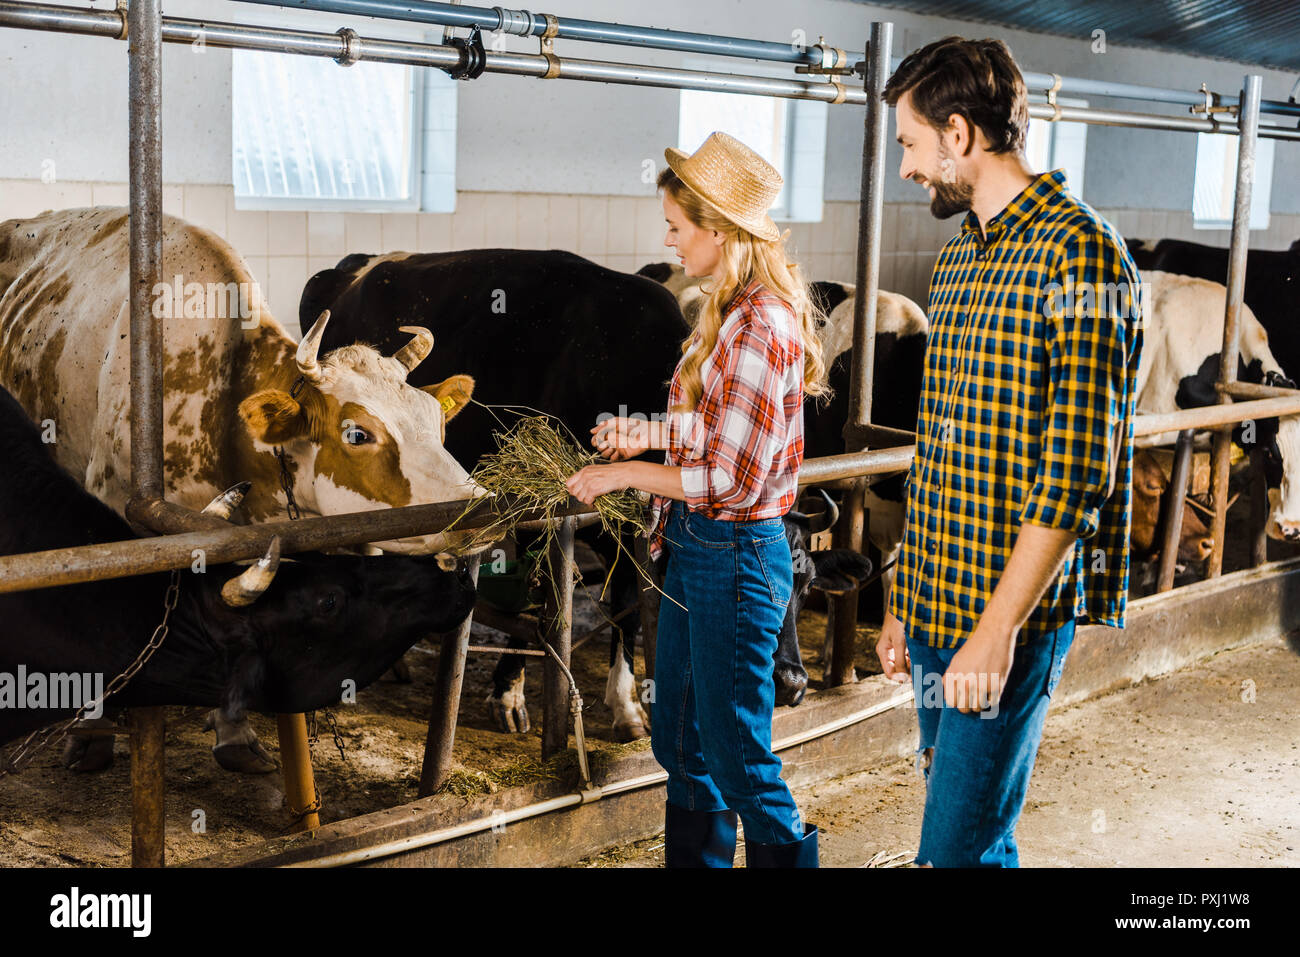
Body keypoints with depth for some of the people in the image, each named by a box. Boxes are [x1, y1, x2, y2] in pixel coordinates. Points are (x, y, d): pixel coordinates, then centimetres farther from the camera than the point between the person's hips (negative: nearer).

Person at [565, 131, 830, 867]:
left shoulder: (759, 328, -22)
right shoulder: (733, 312, 8)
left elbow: (731, 479, -23)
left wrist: (628, 473, -14)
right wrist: (648, 434, 17)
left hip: (736, 558, -10)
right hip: (694, 550, 10)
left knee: (738, 759, 2)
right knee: (680, 743, 20)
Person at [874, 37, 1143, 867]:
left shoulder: (1078, 252, -13)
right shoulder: (959, 256, 14)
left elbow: (1075, 469, -19)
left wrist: (999, 628, -22)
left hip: (1010, 619, -8)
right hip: (936, 610, 8)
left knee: (958, 847, -6)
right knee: (976, 832, 16)